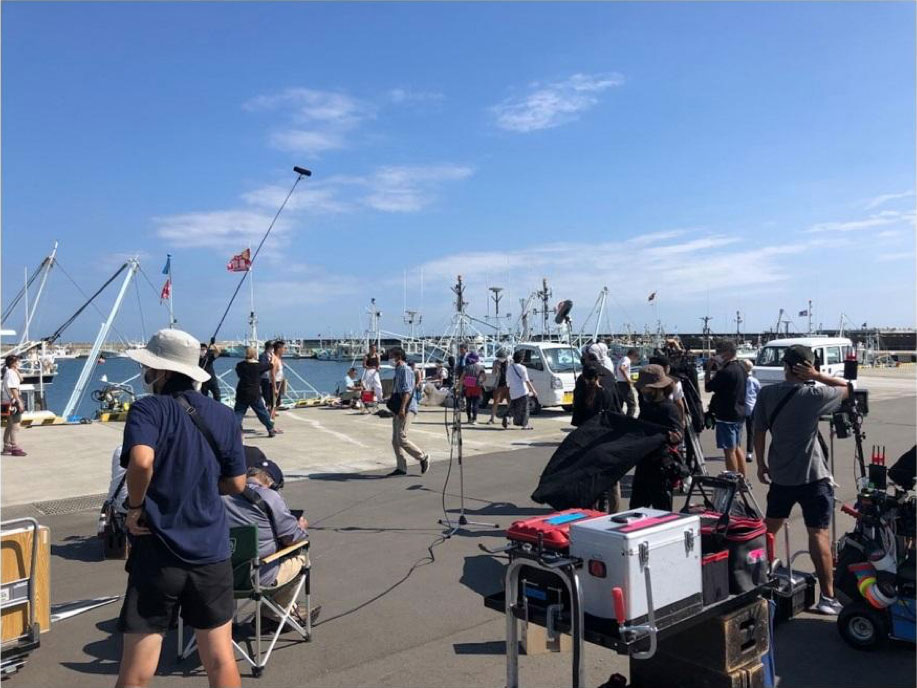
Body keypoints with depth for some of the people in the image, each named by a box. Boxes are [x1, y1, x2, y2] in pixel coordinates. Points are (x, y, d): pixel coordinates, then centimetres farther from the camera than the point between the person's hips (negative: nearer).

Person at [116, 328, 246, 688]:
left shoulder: (148, 409, -10)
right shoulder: (225, 416, 4)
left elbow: (141, 461, -29)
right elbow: (236, 484, 7)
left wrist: (135, 506, -13)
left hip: (157, 555, -4)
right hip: (211, 553, 4)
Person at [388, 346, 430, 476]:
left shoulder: (405, 370, -11)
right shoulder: (398, 371, 19)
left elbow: (407, 391, -21)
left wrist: (402, 408, -28)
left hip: (406, 410, -10)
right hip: (397, 410, 10)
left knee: (401, 439, -14)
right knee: (395, 440, 7)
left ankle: (423, 457, 1)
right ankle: (401, 468, 12)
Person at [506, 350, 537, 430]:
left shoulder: (509, 368, 7)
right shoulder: (522, 368, -11)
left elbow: (508, 380, 13)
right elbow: (527, 381, -12)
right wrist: (533, 390, -6)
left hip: (513, 392, 5)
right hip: (522, 391, -5)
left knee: (513, 408, 14)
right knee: (524, 408, 5)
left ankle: (506, 417, -11)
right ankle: (525, 424, 8)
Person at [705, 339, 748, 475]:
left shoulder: (726, 371, -20)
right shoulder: (741, 369, 9)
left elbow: (708, 387, -12)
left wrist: (709, 368, -6)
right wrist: (716, 369, 10)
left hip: (726, 416, -9)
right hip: (739, 414, 9)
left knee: (729, 450, -3)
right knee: (737, 447, 18)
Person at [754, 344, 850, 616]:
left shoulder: (766, 394, -3)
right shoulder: (813, 395, -13)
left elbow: (759, 432, 2)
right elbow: (846, 387, 2)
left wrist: (761, 464, 13)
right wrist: (816, 376, -10)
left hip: (780, 475, 4)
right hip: (812, 475, -4)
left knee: (769, 528, 18)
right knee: (819, 535, 0)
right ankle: (827, 597, 3)